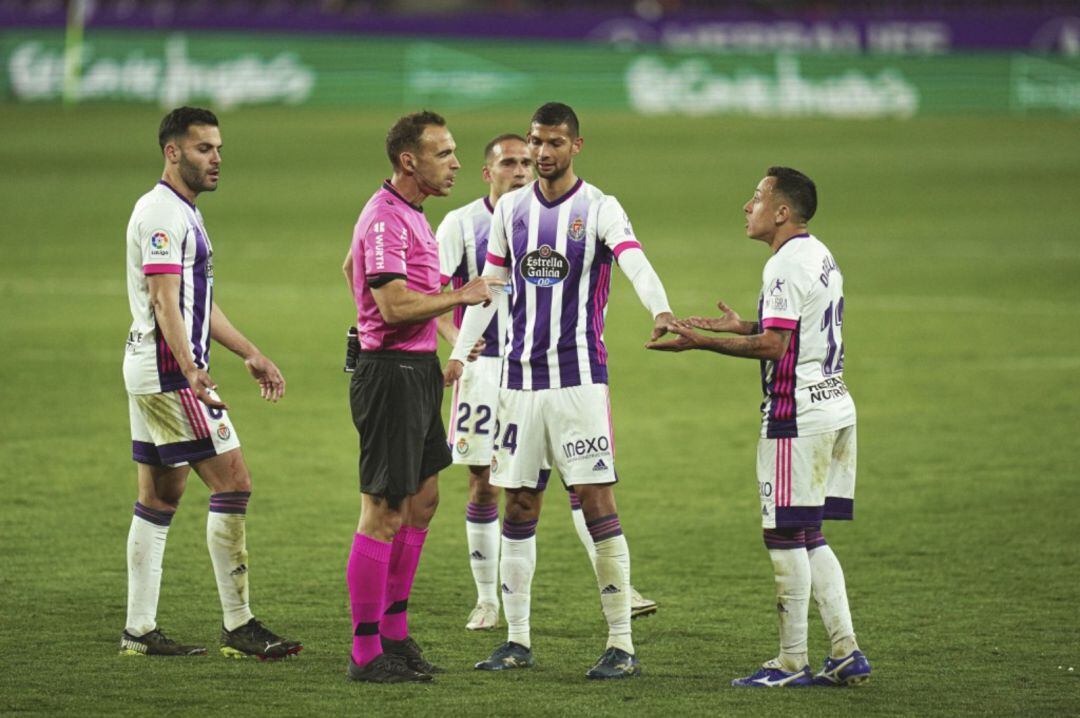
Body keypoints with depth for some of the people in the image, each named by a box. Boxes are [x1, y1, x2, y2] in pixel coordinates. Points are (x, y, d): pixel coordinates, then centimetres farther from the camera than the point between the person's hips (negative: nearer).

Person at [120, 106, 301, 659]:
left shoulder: (183, 213, 19)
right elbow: (165, 301, -23)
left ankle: (139, 630, 10)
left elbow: (198, 303, 27)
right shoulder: (161, 213, -14)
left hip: (152, 375, 11)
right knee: (233, 482, -10)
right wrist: (190, 369, -33)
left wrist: (251, 354, 29)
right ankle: (238, 626, -9)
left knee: (159, 499, 9)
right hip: (169, 372, -11)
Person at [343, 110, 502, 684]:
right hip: (390, 372, -11)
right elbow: (393, 306, -27)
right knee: (384, 513, -7)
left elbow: (350, 265, 31)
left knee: (422, 501, 15)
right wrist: (462, 295, -15)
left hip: (416, 369, 11)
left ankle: (393, 634, 24)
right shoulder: (385, 219, -18)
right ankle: (366, 654, -2)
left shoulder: (409, 214, 15)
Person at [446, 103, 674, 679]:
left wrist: (660, 310, -40)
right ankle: (518, 641, 13)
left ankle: (622, 644, -6)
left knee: (597, 504, -9)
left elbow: (635, 263, -21)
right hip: (519, 377, 5)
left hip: (580, 377, -5)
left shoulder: (599, 209, -4)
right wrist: (459, 353, 9)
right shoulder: (510, 209, 10)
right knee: (518, 508, 6)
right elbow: (489, 286, 17)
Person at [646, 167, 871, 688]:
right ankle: (846, 653, 9)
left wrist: (700, 342, -18)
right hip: (835, 405, 10)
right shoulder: (820, 257, 16)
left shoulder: (786, 264, -15)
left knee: (785, 536, -5)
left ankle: (791, 663, -3)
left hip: (798, 411, -10)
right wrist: (743, 326, 25)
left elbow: (774, 345, -21)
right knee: (809, 537, 13)